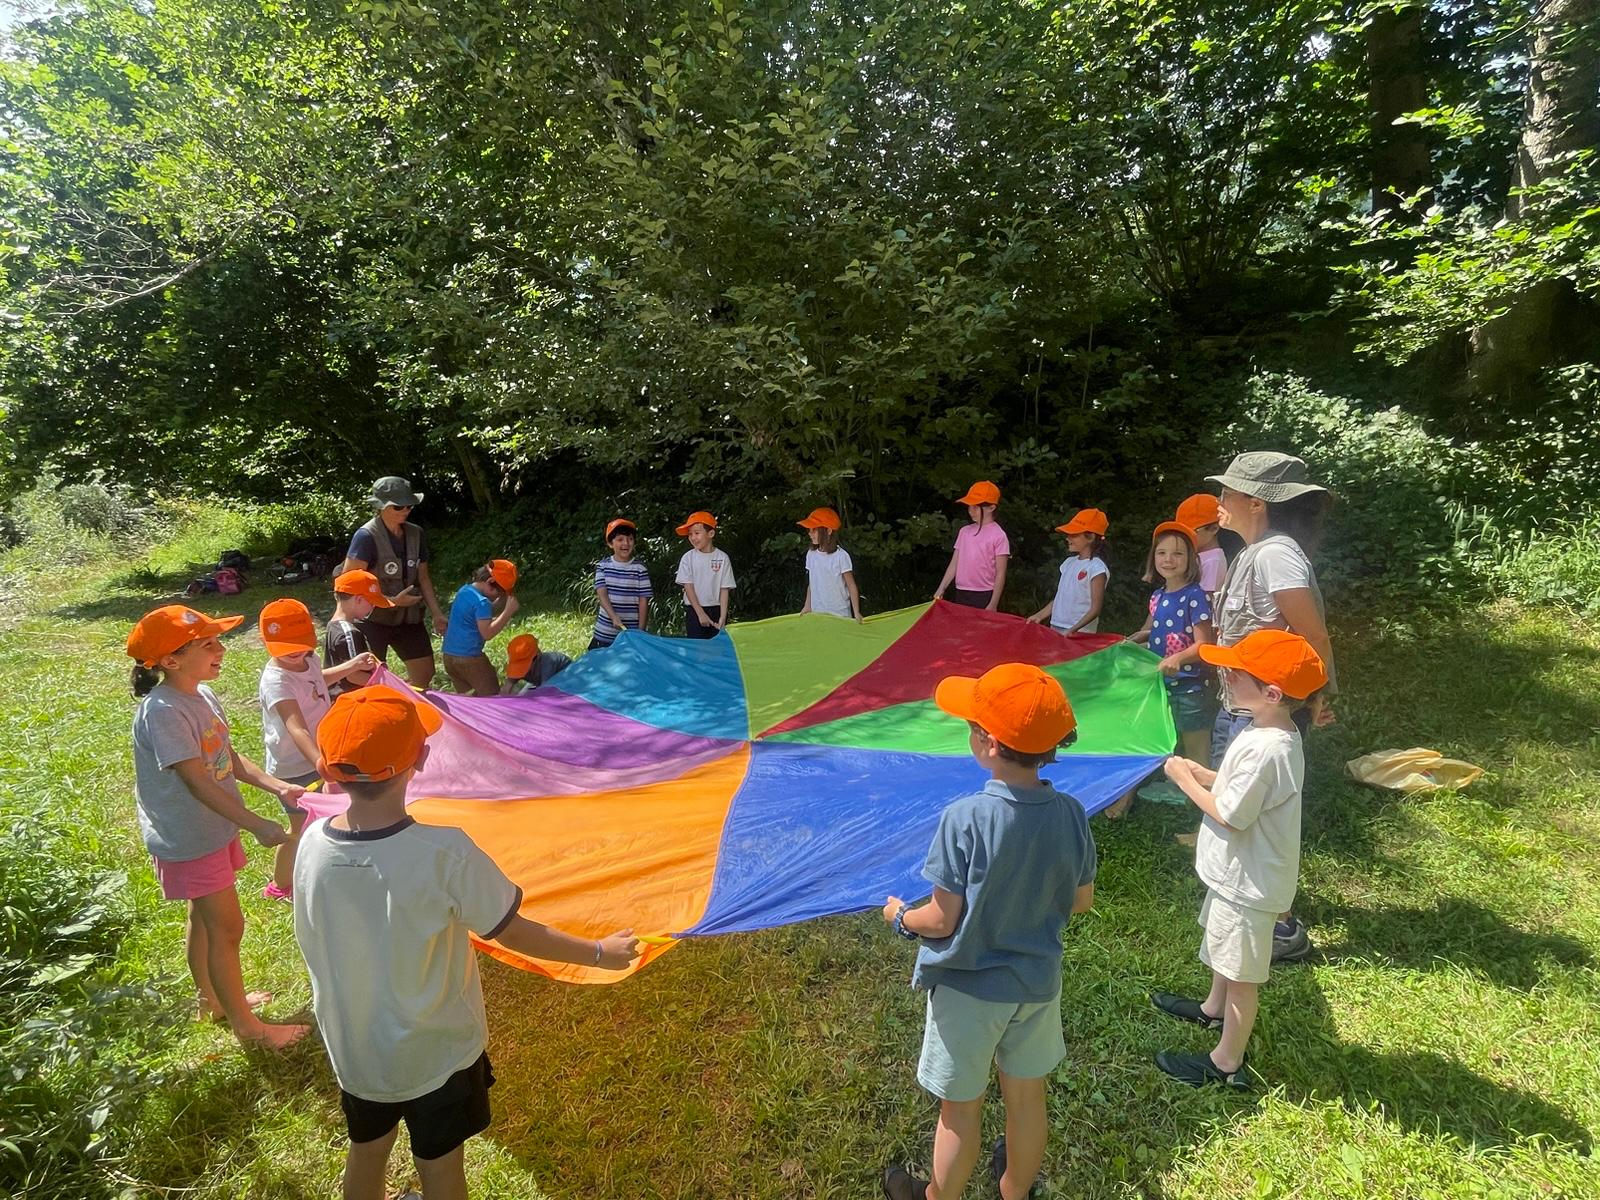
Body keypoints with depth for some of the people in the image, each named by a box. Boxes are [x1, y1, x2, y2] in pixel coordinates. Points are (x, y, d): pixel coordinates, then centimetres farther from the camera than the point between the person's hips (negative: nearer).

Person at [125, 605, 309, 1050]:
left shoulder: (202, 695, 0)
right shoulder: (162, 712, -27)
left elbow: (230, 758, 6)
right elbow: (197, 782, -31)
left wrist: (277, 786, -5)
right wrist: (257, 825, -36)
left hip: (213, 829, 9)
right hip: (188, 840, -9)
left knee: (204, 917, 24)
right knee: (227, 928, 2)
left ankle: (213, 998, 43)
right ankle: (245, 1024, 18)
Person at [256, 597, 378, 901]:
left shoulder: (308, 659, -5)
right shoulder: (276, 681, -32)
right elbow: (297, 730, -46)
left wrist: (352, 665, 12)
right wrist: (322, 764, -58)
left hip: (319, 756, 8)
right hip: (294, 768, -8)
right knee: (301, 826, 9)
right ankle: (279, 886, 31)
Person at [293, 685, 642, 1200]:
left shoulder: (312, 844, -19)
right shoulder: (444, 853, -32)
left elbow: (314, 942, -2)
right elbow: (513, 932, -21)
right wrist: (601, 952, -8)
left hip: (352, 1045, 4)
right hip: (436, 1051, -4)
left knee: (366, 1150, 29)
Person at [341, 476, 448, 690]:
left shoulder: (416, 534, 3)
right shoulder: (366, 536, -16)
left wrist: (437, 613, 6)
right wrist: (392, 601, -22)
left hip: (408, 617, 6)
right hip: (374, 619, -6)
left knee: (425, 674, 9)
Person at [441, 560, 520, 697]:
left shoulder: (464, 590, 11)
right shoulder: (482, 602, -18)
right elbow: (487, 633, -22)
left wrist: (496, 603, 10)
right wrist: (508, 612, -21)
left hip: (449, 656, 9)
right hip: (469, 658, -9)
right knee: (492, 698, -1)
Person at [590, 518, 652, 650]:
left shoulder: (640, 568, -4)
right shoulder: (602, 566, 1)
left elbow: (643, 601, -4)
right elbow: (602, 593, -8)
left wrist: (641, 632, -7)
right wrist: (614, 617, -23)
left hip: (632, 633, -2)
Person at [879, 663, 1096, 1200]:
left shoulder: (965, 819, -29)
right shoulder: (1070, 813, -14)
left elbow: (942, 920, -22)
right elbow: (1081, 901, 0)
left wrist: (900, 916, -1)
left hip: (969, 990, -4)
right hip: (1038, 985, 4)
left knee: (960, 1111, 18)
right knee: (1027, 1100, 25)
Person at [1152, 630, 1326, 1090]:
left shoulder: (1265, 750, -34)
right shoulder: (1274, 734, -3)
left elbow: (1229, 815, -27)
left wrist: (1185, 780, -16)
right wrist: (1204, 774, -3)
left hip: (1247, 882, -10)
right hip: (1237, 872, 10)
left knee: (1241, 973, 9)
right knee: (1223, 949, 31)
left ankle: (1227, 1062, 28)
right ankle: (1213, 1009, 55)